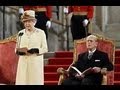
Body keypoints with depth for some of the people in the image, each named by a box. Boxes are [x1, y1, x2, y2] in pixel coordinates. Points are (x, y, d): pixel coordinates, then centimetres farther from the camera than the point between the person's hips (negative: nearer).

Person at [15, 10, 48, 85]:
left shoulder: (41, 33, 1)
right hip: (23, 63, 3)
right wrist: (21, 51, -10)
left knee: (35, 81, -5)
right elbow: (17, 49, 13)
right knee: (22, 81, -3)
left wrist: (34, 50, -17)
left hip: (36, 62, -3)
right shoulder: (21, 33, 10)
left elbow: (45, 49, -1)